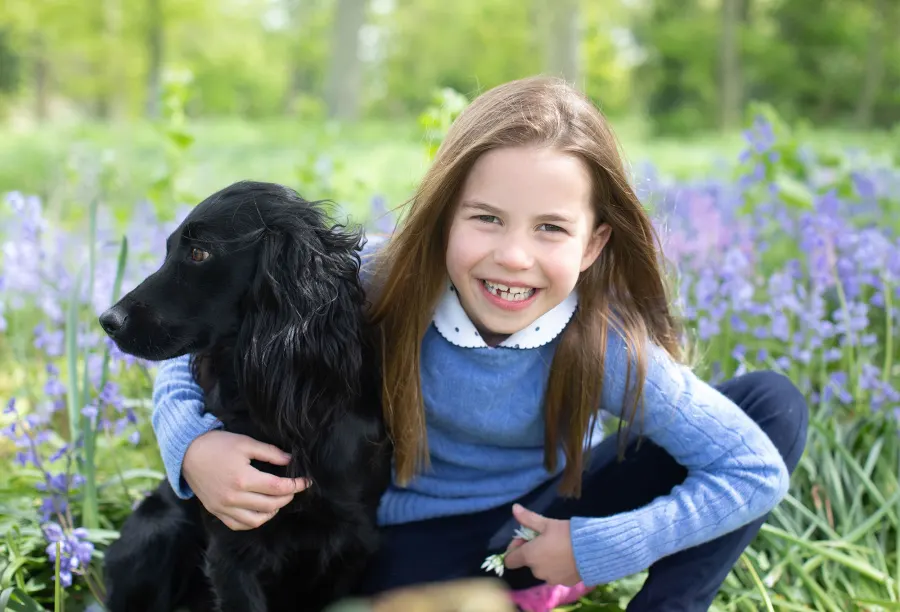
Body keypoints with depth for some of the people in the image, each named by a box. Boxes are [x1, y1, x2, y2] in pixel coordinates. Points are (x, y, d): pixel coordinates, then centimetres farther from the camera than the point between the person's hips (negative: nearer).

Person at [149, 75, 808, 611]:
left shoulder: (606, 347, -26)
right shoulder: (375, 285, -26)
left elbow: (756, 469, -22)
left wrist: (592, 549, -22)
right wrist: (193, 446, -35)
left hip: (550, 516, 1)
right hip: (421, 537, 0)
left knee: (775, 402, -13)